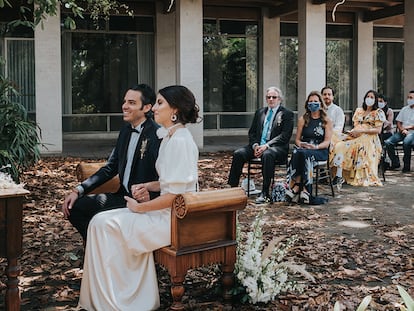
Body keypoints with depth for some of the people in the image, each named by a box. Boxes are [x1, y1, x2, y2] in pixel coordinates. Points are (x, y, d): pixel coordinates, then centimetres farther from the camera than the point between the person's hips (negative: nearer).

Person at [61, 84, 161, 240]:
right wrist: (79, 190, 4)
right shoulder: (126, 130, 11)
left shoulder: (158, 135, -16)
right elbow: (110, 168, 13)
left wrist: (150, 194, -38)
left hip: (141, 201, -9)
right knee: (75, 205, 2)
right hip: (122, 195, 9)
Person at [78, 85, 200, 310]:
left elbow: (174, 195, -22)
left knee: (104, 224, -12)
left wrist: (139, 207, -13)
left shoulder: (180, 141, -18)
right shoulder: (172, 137, 13)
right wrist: (149, 186, 7)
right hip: (169, 211, 10)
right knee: (103, 221, 0)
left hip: (174, 217, -10)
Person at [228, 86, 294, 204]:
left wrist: (266, 146, -18)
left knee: (267, 154, -39)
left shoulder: (287, 114, 3)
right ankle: (233, 188, -17)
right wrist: (255, 145, -5)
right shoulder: (259, 112, 20)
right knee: (238, 153, -20)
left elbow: (285, 136, -8)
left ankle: (265, 193, -36)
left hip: (276, 147, -5)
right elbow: (251, 132, 17)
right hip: (258, 146, 5)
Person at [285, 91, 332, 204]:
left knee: (303, 153, -36)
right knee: (296, 152, -35)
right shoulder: (303, 119, 18)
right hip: (303, 149, 2)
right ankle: (304, 191, -39)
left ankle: (296, 186, -36)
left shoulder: (327, 121, 9)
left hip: (320, 151, -2)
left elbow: (327, 141, -1)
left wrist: (316, 146, -21)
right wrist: (301, 144, -10)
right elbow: (297, 139, 15)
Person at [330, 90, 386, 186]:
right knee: (339, 146, -24)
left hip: (369, 139, -4)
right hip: (356, 137, 4)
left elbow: (378, 130, -4)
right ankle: (339, 176, -32)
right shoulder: (359, 111, 23)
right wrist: (352, 132, -3)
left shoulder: (378, 113, 7)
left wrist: (361, 131, -13)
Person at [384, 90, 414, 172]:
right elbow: (398, 122, 14)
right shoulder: (404, 109, 21)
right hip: (401, 132, 5)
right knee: (388, 142, -19)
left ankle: (406, 165, -24)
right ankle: (395, 162, -6)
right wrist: (402, 129, -4)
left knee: (406, 142, -38)